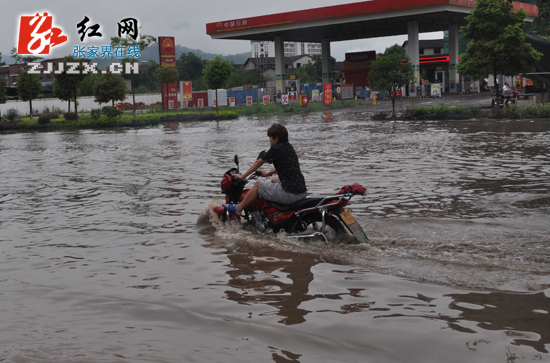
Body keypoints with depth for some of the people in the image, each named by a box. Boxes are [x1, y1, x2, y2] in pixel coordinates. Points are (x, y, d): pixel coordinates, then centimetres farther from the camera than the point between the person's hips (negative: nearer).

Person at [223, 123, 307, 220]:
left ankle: (238, 209, 19)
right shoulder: (289, 147, 14)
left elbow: (258, 163, 2)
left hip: (291, 195, -9)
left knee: (258, 184, 5)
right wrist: (268, 173, 44)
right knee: (274, 180, 33)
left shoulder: (276, 148, -9)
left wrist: (242, 176, 12)